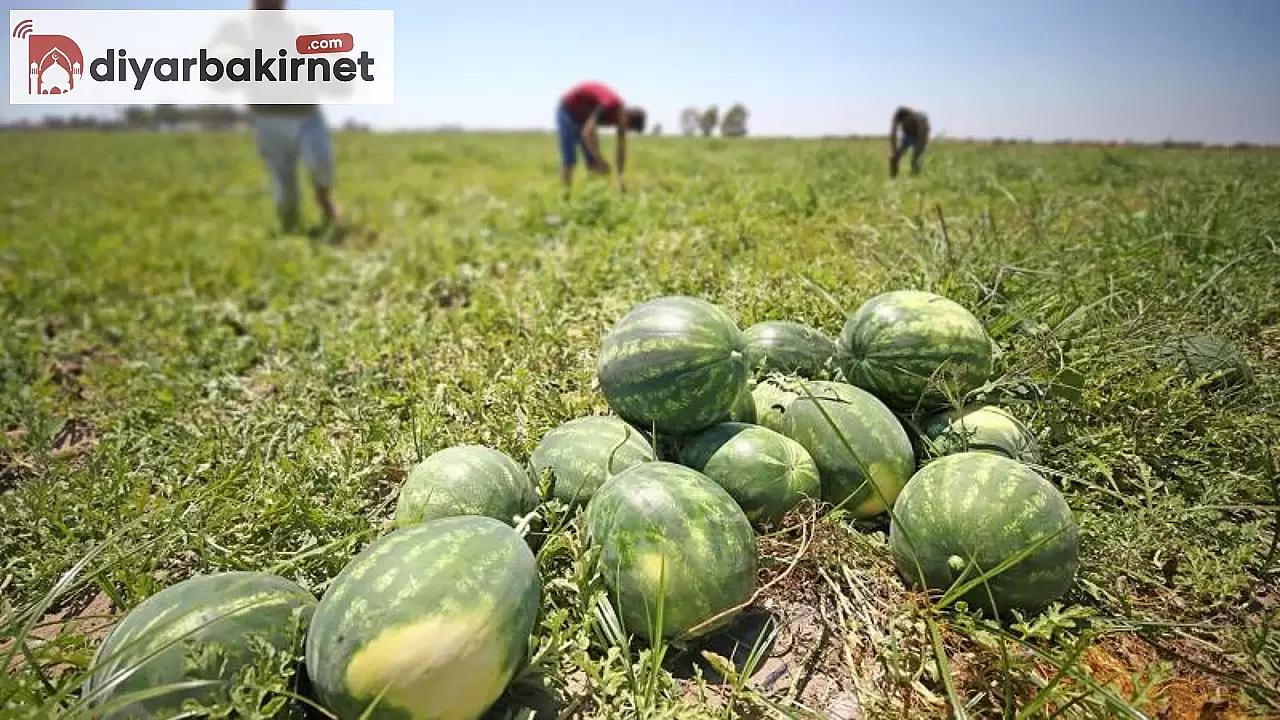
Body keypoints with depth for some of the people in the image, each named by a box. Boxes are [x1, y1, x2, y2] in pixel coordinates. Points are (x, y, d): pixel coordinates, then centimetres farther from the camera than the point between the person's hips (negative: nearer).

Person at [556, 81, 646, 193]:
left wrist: (620, 177, -5)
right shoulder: (609, 107, -34)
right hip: (569, 111, -7)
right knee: (569, 161, -11)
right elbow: (588, 133, -40)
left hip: (584, 115, 7)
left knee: (592, 161, 2)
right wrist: (601, 161, -34)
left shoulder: (622, 113, -11)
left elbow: (621, 149, -3)